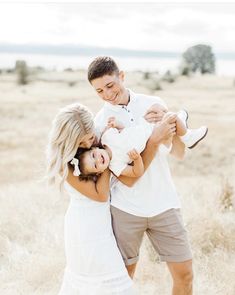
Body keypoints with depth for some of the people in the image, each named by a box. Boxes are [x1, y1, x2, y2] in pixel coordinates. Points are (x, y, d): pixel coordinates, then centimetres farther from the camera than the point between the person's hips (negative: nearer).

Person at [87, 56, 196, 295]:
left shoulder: (154, 105, 0)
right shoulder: (101, 120, -2)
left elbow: (179, 152, -2)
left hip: (164, 204, 1)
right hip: (124, 209, -1)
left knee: (184, 274, 6)